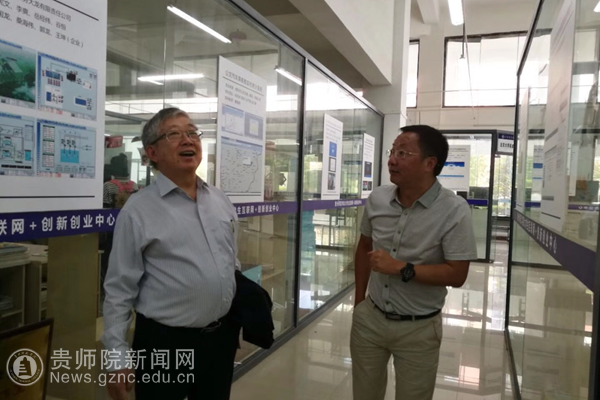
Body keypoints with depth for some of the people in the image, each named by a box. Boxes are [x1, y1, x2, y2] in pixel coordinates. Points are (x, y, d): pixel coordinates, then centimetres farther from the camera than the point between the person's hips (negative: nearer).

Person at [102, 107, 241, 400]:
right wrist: (118, 357, -9)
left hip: (221, 337, 5)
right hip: (165, 343, -5)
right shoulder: (138, 210, -10)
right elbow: (119, 290, -9)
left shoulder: (221, 202, 6)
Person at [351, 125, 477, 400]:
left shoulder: (454, 211, -18)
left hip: (418, 329, -3)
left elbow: (456, 275, -18)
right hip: (369, 318, 4)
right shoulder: (377, 199, -4)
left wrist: (400, 268, -25)